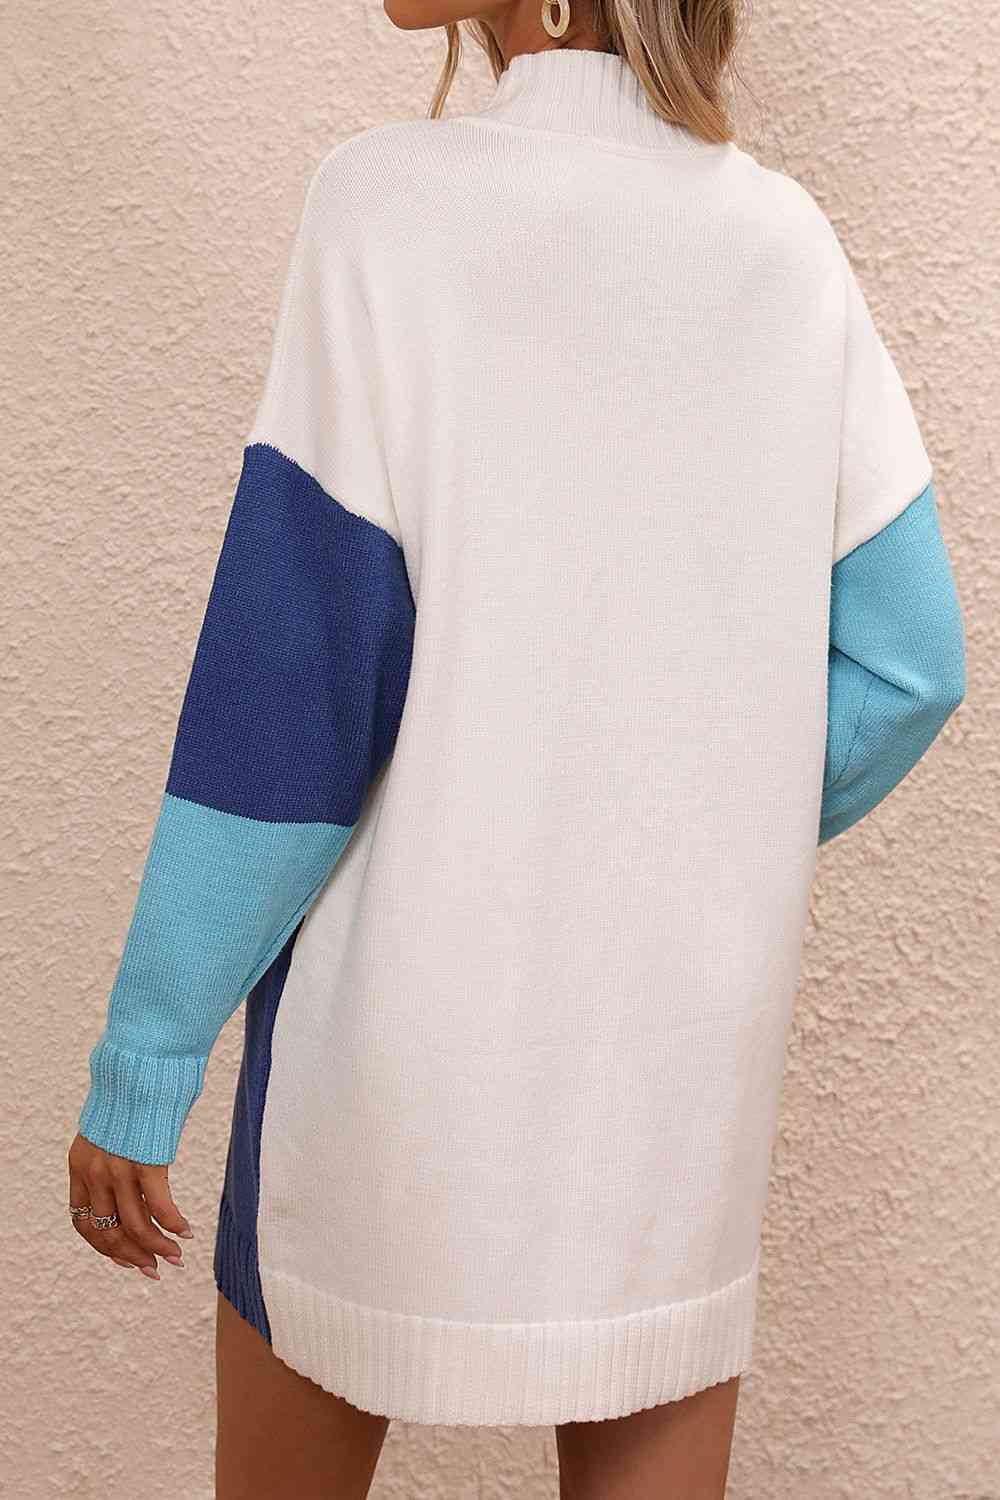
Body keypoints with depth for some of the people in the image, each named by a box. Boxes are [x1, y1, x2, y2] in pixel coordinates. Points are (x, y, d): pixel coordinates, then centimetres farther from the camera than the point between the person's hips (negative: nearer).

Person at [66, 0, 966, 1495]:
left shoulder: (395, 198, -11)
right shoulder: (785, 239, 0)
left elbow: (293, 685, -15)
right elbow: (906, 664, 1)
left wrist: (142, 1061, -7)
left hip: (413, 1027, -3)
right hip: (688, 1038, 4)